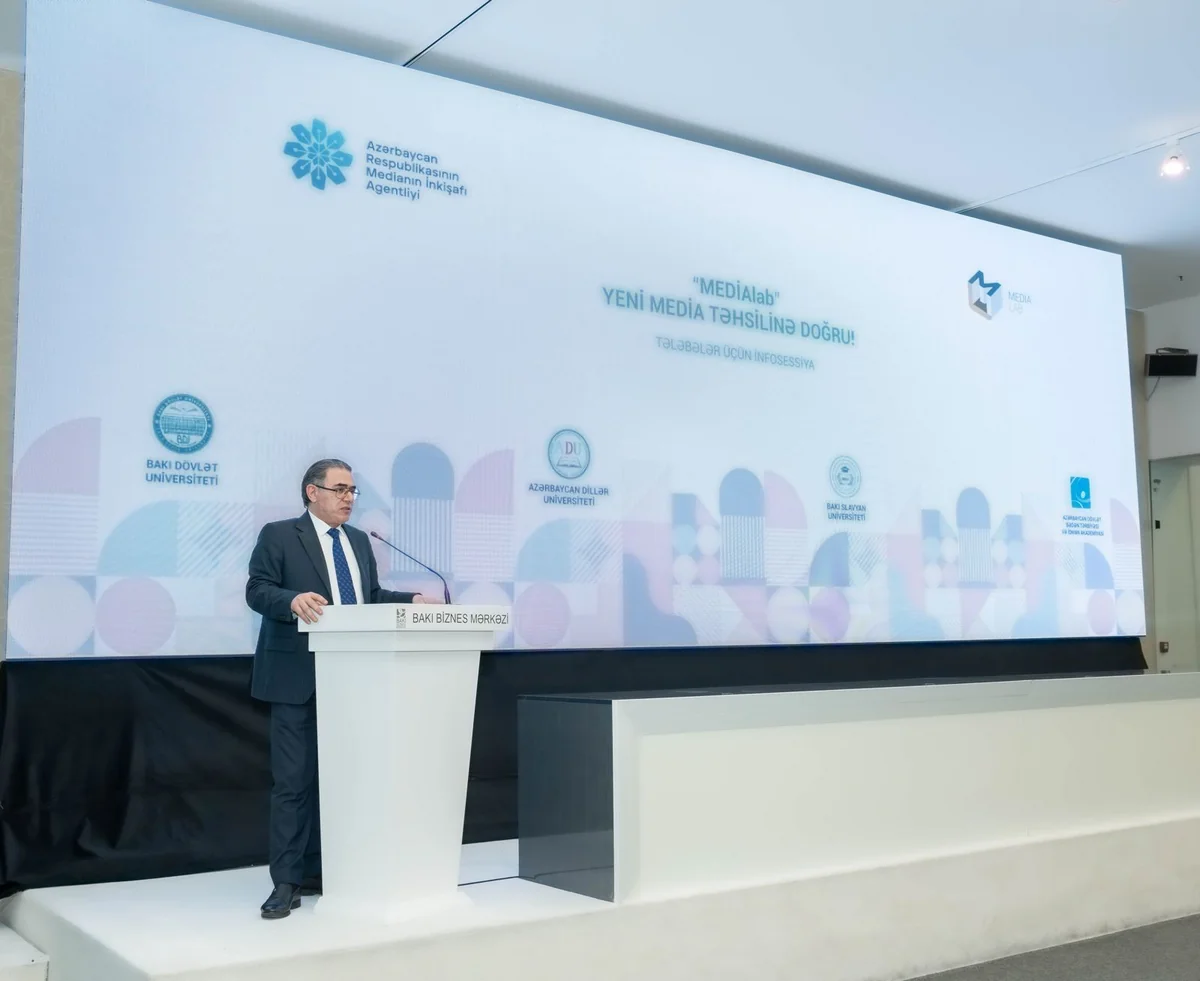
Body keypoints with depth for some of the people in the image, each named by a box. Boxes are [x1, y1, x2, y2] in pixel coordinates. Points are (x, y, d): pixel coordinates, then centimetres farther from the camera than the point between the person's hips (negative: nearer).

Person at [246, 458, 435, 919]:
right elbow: (257, 590, -11)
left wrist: (412, 600, 0)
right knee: (294, 779, -4)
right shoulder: (278, 536, -2)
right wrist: (293, 600, -30)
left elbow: (372, 596, 17)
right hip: (299, 679, -6)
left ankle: (320, 871, 21)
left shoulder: (359, 541, 17)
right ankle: (287, 881, 3)